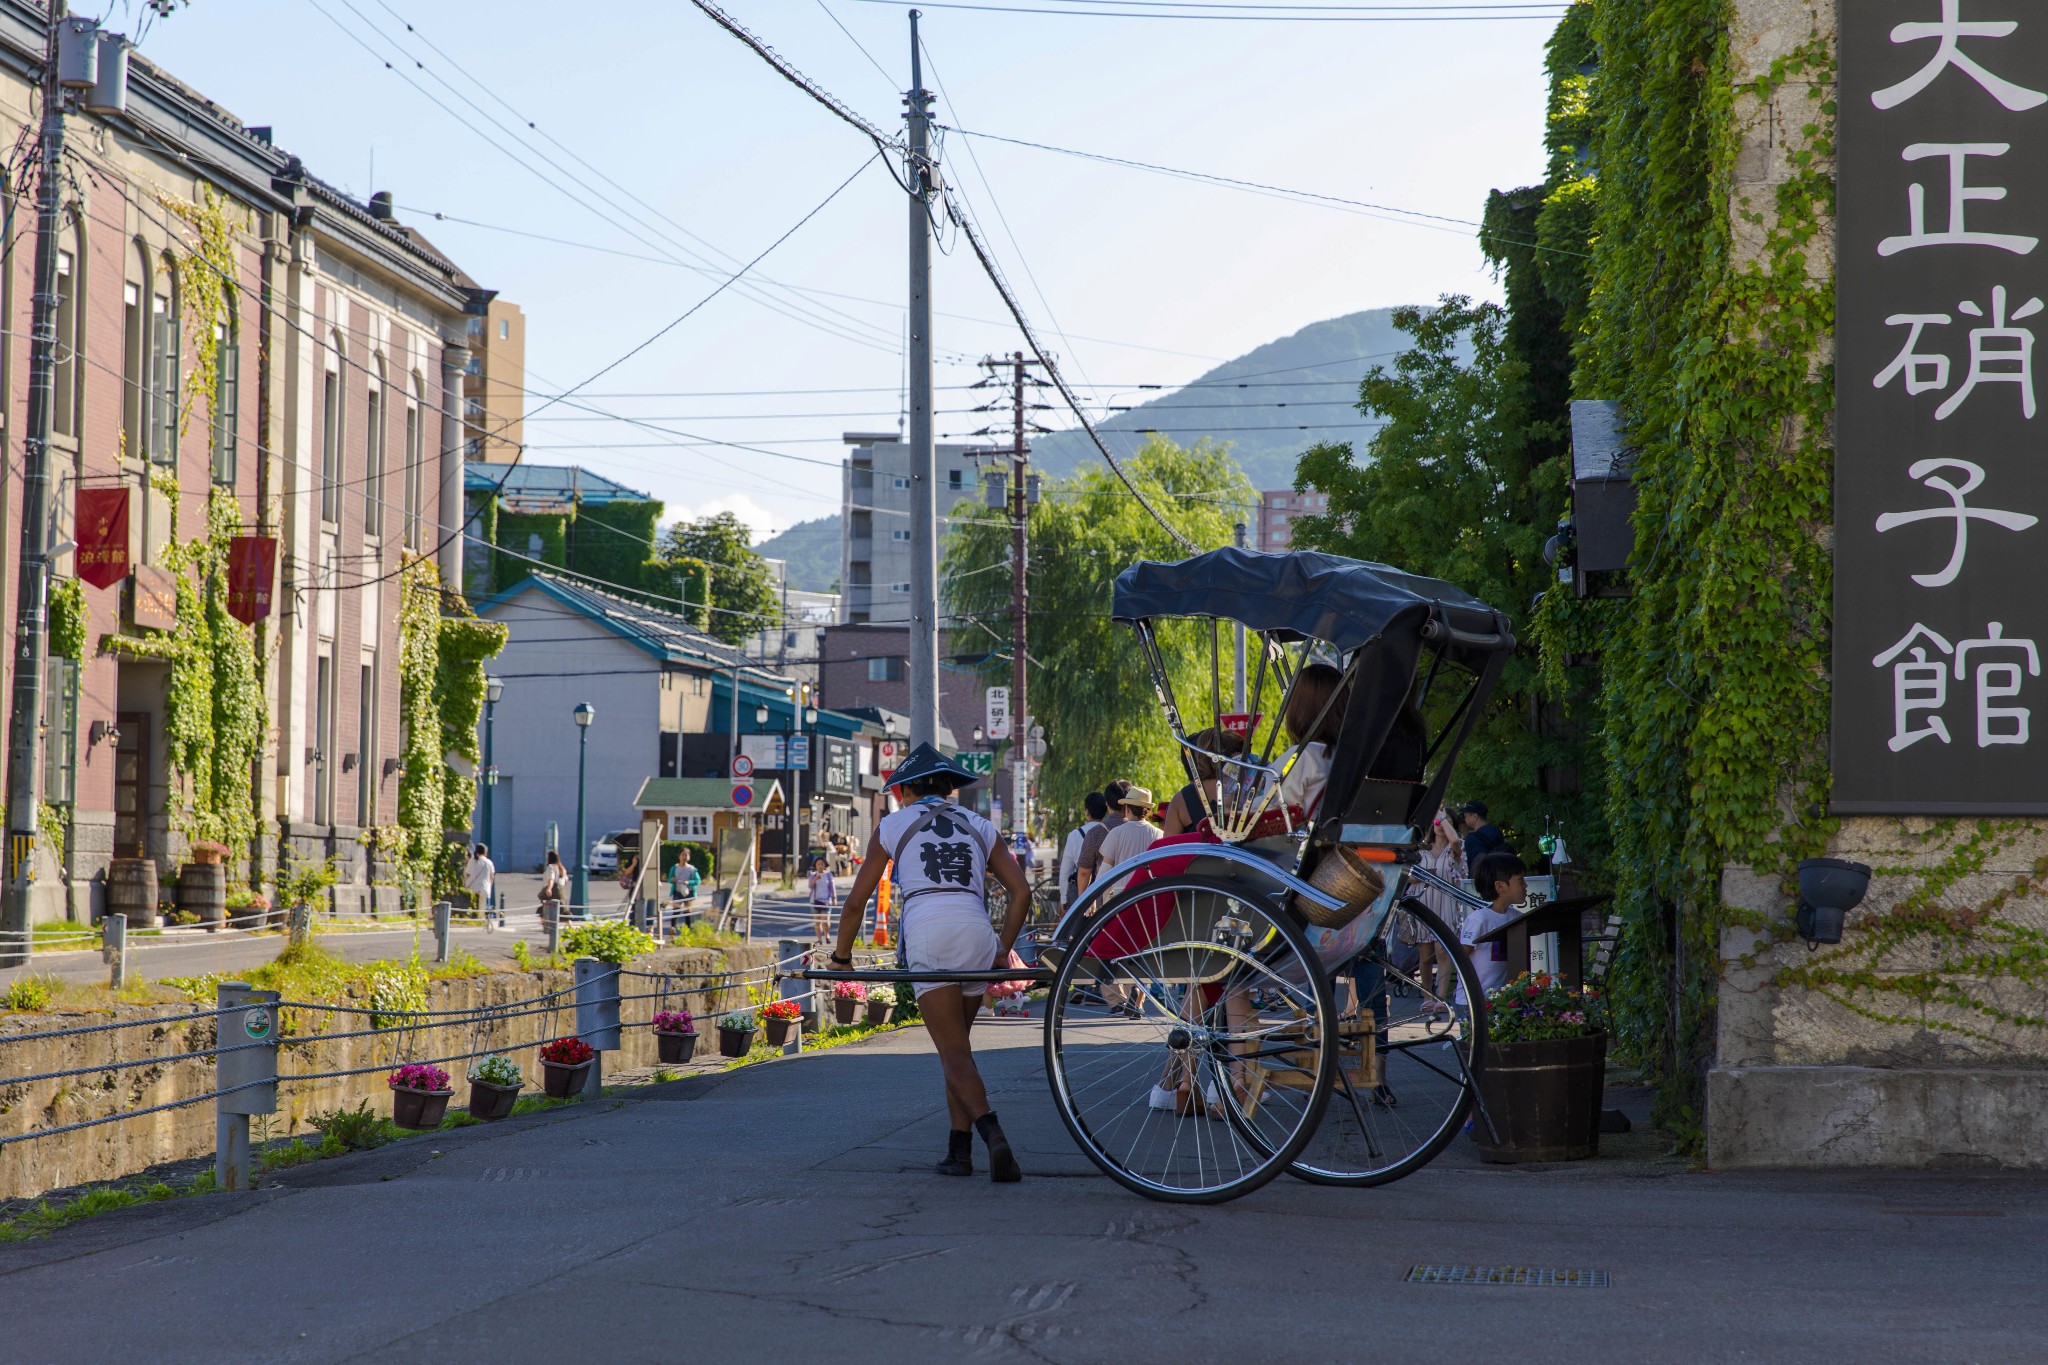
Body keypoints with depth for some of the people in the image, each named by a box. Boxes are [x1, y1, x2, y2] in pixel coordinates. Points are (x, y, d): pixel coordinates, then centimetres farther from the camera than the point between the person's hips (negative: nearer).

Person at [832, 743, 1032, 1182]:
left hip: (926, 934, -3)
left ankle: (992, 1134, -31)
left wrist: (842, 956, 31)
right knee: (957, 1043, 20)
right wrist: (1003, 950, 20)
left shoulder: (893, 825, 19)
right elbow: (1021, 891, 13)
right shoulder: (979, 826, 25)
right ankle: (959, 1149, 13)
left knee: (954, 1053, -8)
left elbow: (857, 900, 19)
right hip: (976, 932, 3)